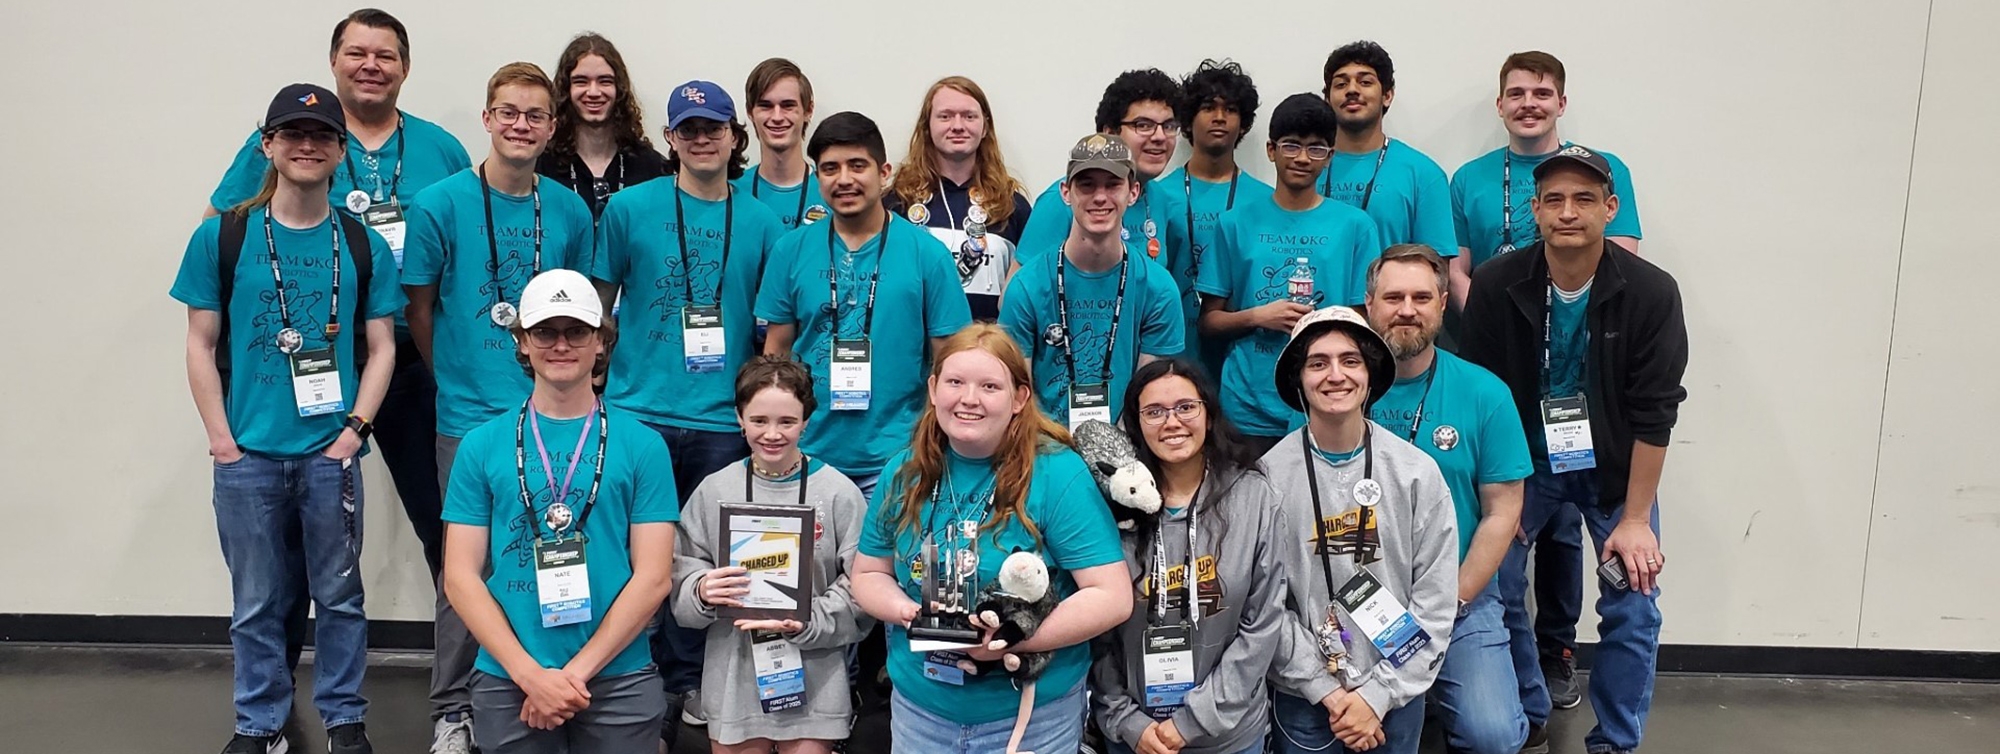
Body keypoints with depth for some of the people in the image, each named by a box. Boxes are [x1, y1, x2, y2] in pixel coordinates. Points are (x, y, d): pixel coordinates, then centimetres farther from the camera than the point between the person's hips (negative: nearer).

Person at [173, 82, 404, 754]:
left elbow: (382, 348, 4)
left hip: (331, 453, 0)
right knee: (257, 601, 10)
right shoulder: (222, 237, 1)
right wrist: (222, 438, -5)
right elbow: (201, 344, 2)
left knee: (339, 595, 9)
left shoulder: (363, 245, 3)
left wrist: (355, 429, -6)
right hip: (248, 455, 0)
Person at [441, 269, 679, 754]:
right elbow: (461, 576, -1)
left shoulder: (642, 446, 0)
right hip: (507, 682, 1)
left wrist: (577, 671, -12)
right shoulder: (482, 446, 3)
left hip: (620, 682, 0)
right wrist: (530, 674, -11)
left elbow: (653, 576, -4)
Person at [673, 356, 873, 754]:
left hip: (813, 682, -2)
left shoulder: (839, 493, -3)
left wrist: (805, 624, -20)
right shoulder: (713, 492, 3)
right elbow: (682, 581, 5)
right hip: (731, 679, 2)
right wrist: (702, 593, -16)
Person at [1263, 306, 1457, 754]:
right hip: (1301, 698, -1)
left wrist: (1378, 694, -10)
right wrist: (1325, 689, -12)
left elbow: (1436, 603, -5)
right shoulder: (1269, 476, -10)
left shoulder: (1418, 473, -6)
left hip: (1396, 696, 1)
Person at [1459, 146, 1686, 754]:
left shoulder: (1651, 293, -17)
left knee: (1633, 609, -4)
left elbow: (1654, 413, -15)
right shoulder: (1496, 285, -15)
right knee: (1492, 585, -4)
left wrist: (1635, 520, -15)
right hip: (1522, 461, 1)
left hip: (1615, 467, 0)